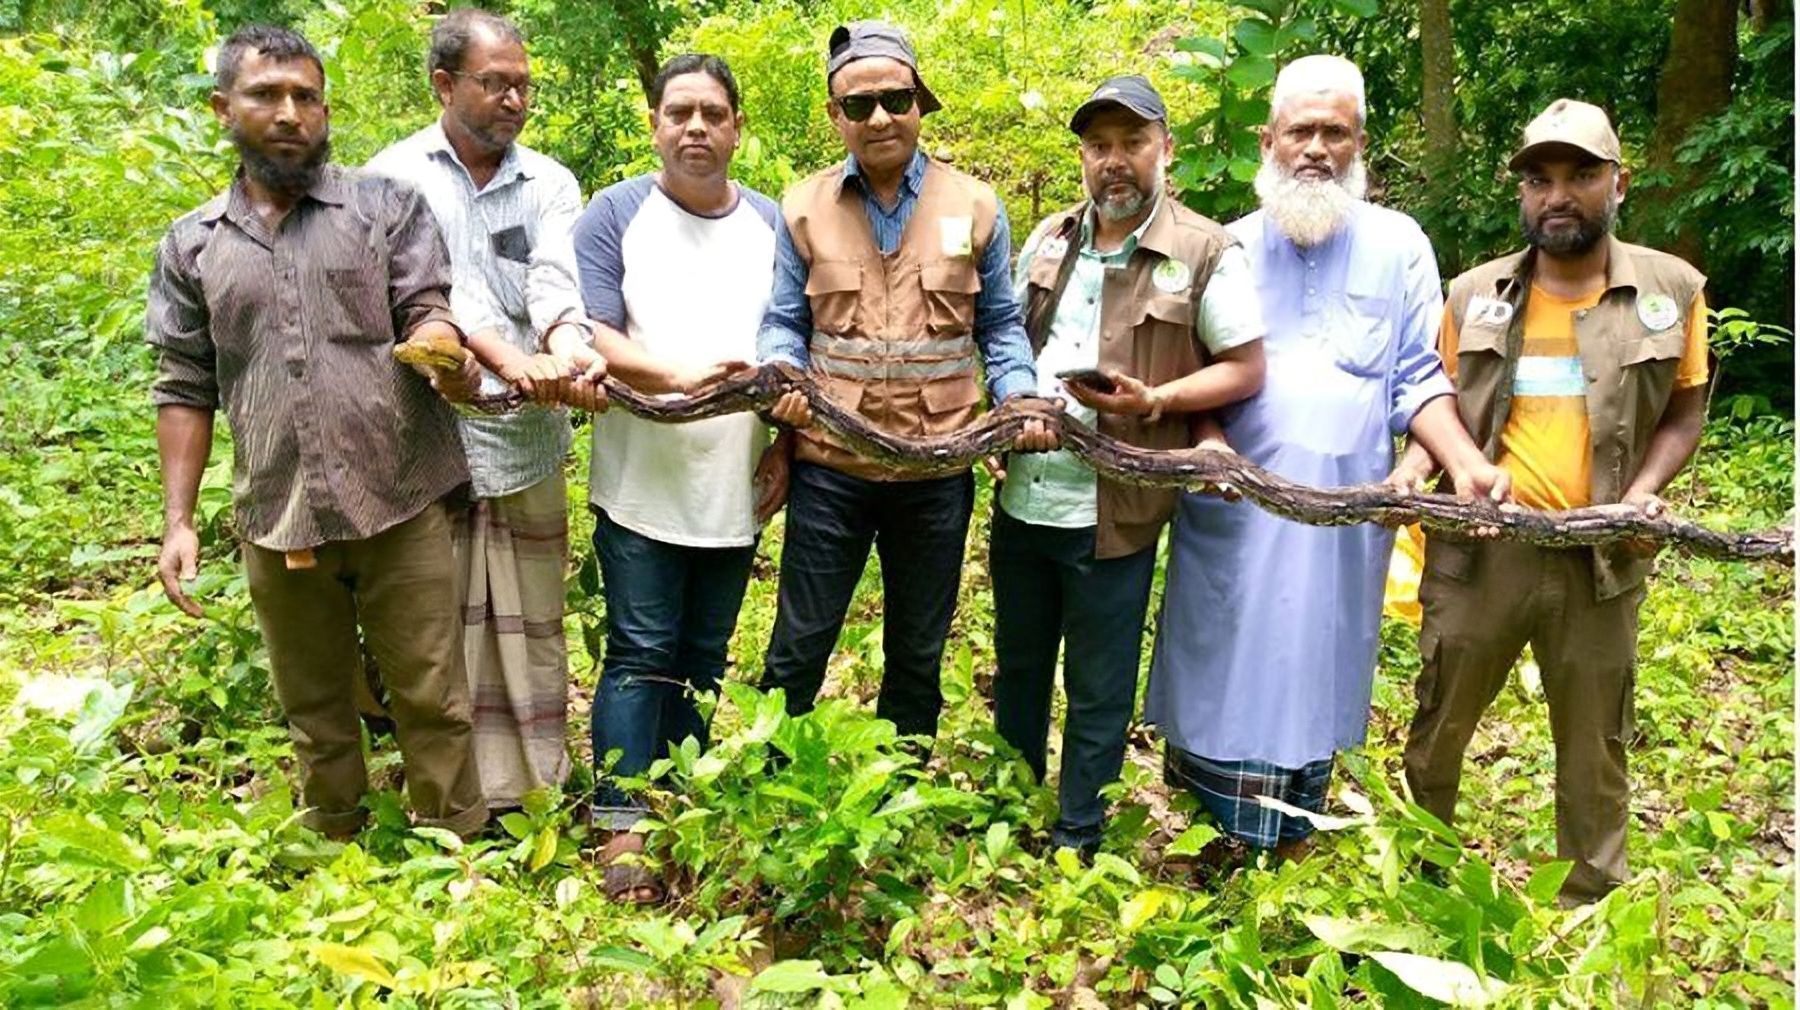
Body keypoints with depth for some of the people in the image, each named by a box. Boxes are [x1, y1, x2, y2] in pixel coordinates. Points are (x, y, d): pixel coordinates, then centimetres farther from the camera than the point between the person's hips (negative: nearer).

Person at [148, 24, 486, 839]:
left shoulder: (385, 205, 4)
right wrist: (177, 519, 4)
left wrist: (442, 348, -27)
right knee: (315, 712, 16)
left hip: (399, 509, -2)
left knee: (432, 701, 3)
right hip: (276, 523, 3)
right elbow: (185, 390, 10)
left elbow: (426, 314, -2)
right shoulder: (191, 245, 10)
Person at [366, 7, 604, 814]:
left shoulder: (549, 185, 7)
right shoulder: (396, 177, 2)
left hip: (527, 437, 2)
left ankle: (533, 786, 20)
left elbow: (556, 284, -10)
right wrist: (507, 358, -31)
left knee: (529, 621, 9)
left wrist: (569, 356, -32)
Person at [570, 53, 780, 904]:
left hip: (736, 488, 4)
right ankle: (622, 827, 4)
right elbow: (588, 336, -11)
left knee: (704, 659, 11)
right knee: (641, 656, -3)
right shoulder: (615, 215, 0)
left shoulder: (772, 225, 10)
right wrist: (680, 377, -25)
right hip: (641, 484, -3)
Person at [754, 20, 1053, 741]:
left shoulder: (975, 207, 3)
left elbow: (1000, 327, 9)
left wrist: (1021, 399, -9)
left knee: (918, 654, 16)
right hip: (831, 465, -1)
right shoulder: (804, 207, 2)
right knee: (799, 647, 8)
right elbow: (783, 323, 6)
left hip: (939, 468, 1)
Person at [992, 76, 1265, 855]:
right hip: (1020, 498, 6)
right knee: (1017, 669, 20)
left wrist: (1154, 400, -21)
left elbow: (1246, 368, -7)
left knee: (1097, 693, 9)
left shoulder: (1207, 253, -8)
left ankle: (1075, 841, 27)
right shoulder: (1048, 239, 9)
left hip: (1111, 514, -5)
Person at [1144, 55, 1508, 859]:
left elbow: (1418, 379, 4)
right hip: (1231, 511, 1)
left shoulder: (1397, 245, 6)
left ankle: (1285, 850, 21)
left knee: (1309, 680, 7)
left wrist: (1465, 463, -13)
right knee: (1224, 675, 5)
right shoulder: (1231, 247, 8)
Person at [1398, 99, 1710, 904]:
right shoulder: (1476, 294, 5)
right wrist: (1411, 472, -9)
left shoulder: (1671, 289, 2)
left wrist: (1641, 494, -10)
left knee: (1595, 745, 12)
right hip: (1480, 548, 1)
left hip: (1600, 559, 0)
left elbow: (1684, 413, 6)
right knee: (1438, 725, 11)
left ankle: (1593, 903, 30)